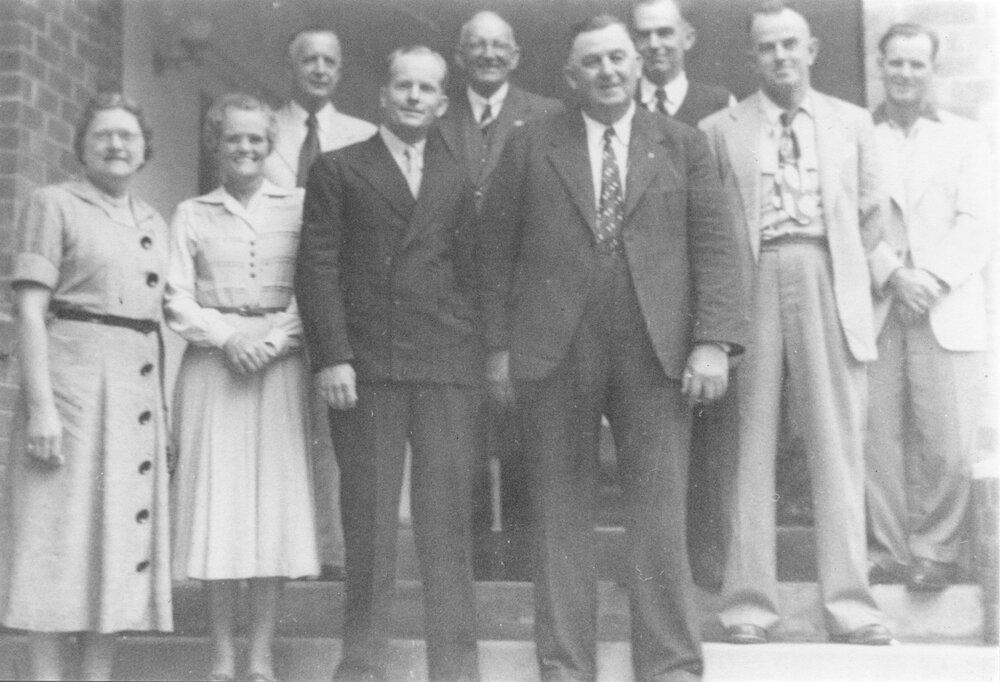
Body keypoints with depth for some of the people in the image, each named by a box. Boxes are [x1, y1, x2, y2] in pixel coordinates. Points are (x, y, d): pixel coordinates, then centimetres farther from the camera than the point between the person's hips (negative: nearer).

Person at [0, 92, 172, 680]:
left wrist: (166, 408, 13)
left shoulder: (154, 223, 17)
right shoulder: (54, 204, 0)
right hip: (72, 376, -6)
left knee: (122, 537, 6)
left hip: (139, 387, 6)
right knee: (63, 537, -5)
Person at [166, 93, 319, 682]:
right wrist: (227, 336, -11)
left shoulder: (299, 207, 8)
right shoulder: (192, 214, 10)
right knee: (217, 499, -2)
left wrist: (274, 338, -12)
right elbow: (177, 301, 4)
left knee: (276, 498, -2)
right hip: (214, 365, 1)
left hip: (281, 364, 0)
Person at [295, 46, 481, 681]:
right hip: (365, 364, -1)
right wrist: (331, 356, -8)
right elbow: (318, 268, 2)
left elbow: (470, 273, 14)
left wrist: (479, 353, 3)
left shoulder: (458, 179, 17)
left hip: (448, 366, 2)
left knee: (449, 521, 0)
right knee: (368, 521, 1)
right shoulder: (337, 170, 10)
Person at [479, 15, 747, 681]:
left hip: (657, 353, 0)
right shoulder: (530, 147, 9)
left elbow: (716, 248, 3)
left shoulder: (683, 144, 10)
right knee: (562, 514, 5)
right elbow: (497, 252, 8)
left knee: (661, 516, -1)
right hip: (553, 352, 0)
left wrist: (714, 342, -7)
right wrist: (498, 345, 1)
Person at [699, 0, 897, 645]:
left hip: (830, 285, 1)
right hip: (750, 287, -1)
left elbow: (869, 219, 15)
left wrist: (887, 283, 8)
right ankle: (750, 602, 7)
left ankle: (849, 602, 6)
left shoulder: (852, 122, 15)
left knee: (838, 447, 0)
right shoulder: (720, 130, 9)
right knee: (749, 446, 1)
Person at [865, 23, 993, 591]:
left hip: (947, 312, 0)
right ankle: (889, 554, 8)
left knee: (949, 446, -6)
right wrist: (892, 276, -12)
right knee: (878, 440, -2)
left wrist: (933, 277, -10)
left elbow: (978, 223, 4)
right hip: (873, 310, 0)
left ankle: (936, 552, 7)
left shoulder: (967, 138, 14)